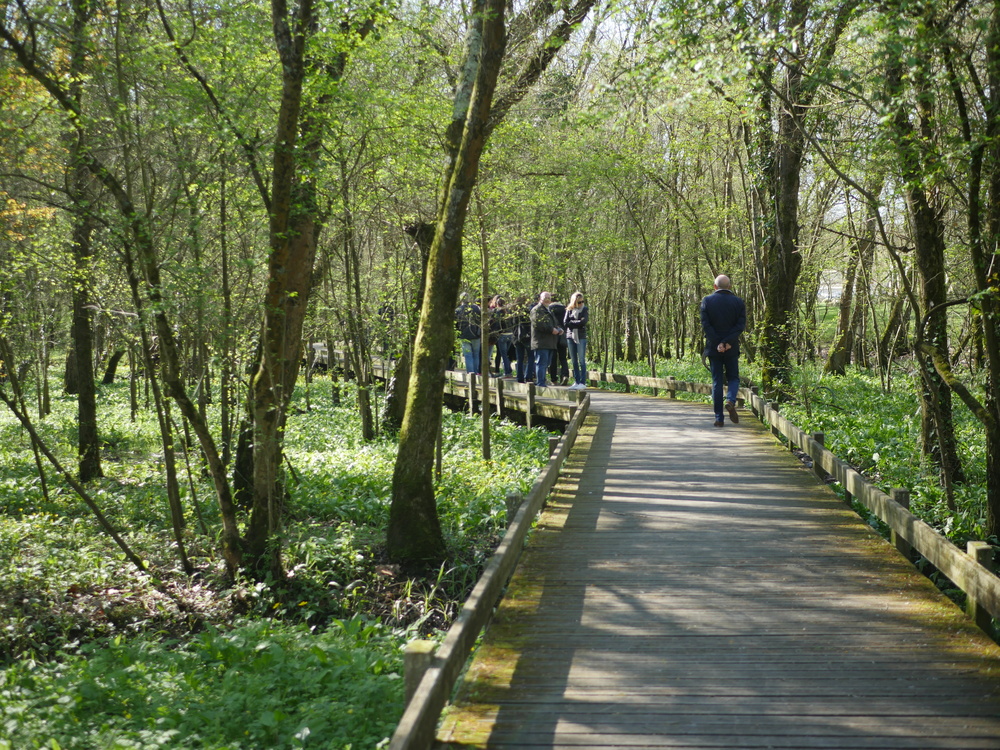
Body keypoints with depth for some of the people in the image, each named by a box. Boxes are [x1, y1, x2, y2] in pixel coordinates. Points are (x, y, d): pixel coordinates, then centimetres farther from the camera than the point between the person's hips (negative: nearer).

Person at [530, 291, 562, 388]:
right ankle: (540, 383, -13)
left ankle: (541, 382, 14)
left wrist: (558, 329, 8)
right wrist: (551, 329, -17)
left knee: (545, 364, 10)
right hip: (541, 342, -9)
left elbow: (555, 324, 31)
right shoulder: (537, 310, -4)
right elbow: (538, 323, -18)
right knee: (541, 363, -12)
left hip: (550, 343, 9)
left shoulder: (549, 310, 27)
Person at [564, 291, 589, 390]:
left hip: (581, 337, -3)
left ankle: (582, 382, -4)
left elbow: (583, 322, -12)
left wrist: (571, 322, -5)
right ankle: (576, 382, 11)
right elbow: (565, 323, -1)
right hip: (570, 337, 3)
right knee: (574, 361, 6)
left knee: (582, 361, -5)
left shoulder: (584, 310, 2)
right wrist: (577, 323, -8)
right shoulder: (569, 310, 8)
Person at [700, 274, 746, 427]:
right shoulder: (738, 302, 1)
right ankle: (731, 400, -15)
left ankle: (719, 418, 2)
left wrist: (717, 343, -12)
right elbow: (741, 325, -8)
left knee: (717, 381, 5)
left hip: (713, 347, 0)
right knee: (733, 378, 15)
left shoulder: (707, 301, -1)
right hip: (732, 348, 0)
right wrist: (728, 342, -13)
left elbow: (705, 324, -9)